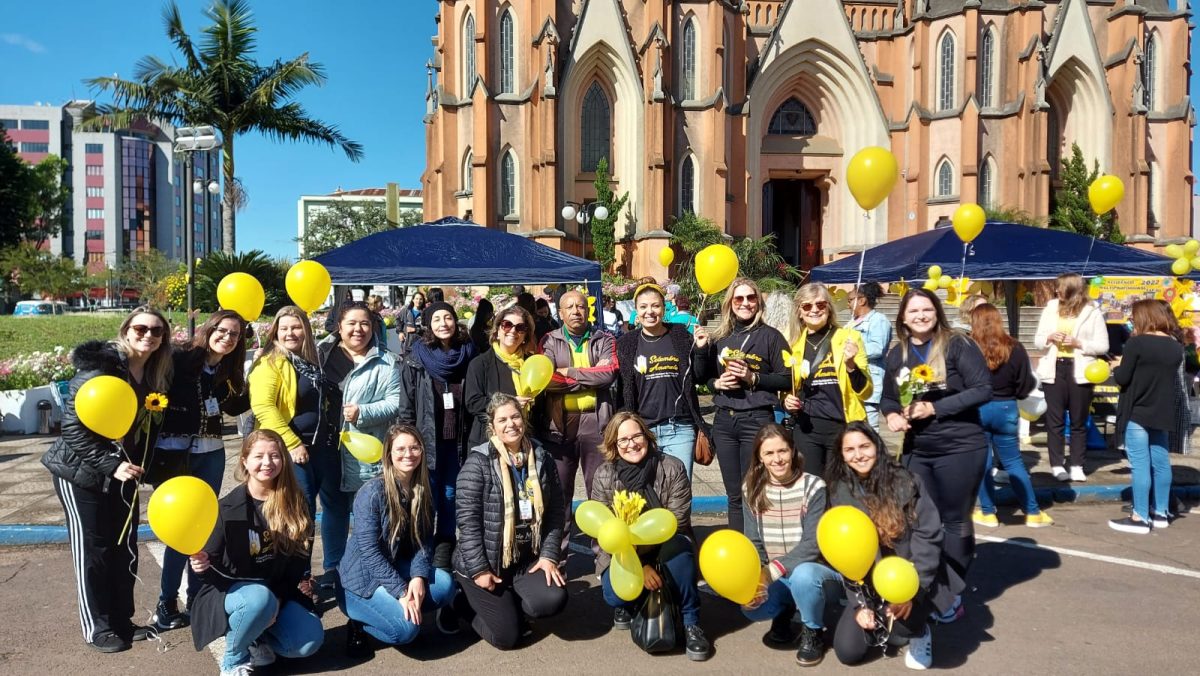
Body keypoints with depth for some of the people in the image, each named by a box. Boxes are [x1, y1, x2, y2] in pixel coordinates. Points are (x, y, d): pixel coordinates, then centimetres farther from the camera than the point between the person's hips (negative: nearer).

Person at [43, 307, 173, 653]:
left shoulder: (156, 374, 2)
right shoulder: (100, 367, -20)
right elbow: (73, 425, -22)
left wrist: (140, 466, 1)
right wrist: (110, 464, -24)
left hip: (123, 473, 7)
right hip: (82, 473, -6)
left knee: (124, 547, 11)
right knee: (92, 550, 3)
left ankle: (122, 620, 25)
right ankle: (97, 627, 16)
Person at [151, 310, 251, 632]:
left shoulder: (228, 372, 7)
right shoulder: (180, 359, -11)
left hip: (211, 454, 6)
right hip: (174, 452, -5)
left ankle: (197, 597, 22)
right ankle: (166, 602, 10)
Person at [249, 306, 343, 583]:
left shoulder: (314, 361, 12)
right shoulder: (270, 363, -10)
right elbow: (263, 408, -21)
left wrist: (336, 435, 14)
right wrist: (292, 443, -23)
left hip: (324, 445, 7)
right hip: (292, 448, -7)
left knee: (337, 503, 13)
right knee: (302, 509, -2)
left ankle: (335, 567, 28)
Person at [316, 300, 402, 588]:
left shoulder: (385, 362, 0)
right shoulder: (322, 353, 6)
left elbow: (395, 402, -5)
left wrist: (363, 413, -18)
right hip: (329, 447, 2)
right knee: (334, 508, 14)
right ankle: (332, 568, 27)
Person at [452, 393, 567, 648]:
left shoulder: (542, 459, 2)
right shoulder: (479, 461, -13)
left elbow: (555, 512, 3)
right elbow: (467, 519, -15)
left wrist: (548, 555, -7)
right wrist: (479, 570, -17)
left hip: (528, 559, 4)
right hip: (484, 561, -4)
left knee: (553, 600, -21)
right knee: (507, 636, -8)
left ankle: (508, 605, 12)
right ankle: (470, 603, 23)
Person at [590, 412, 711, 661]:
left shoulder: (672, 468, -13)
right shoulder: (603, 476, -8)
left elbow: (677, 522, -18)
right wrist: (638, 567, -21)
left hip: (665, 551, -1)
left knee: (679, 546, -35)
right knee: (615, 593, -28)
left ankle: (690, 623, -18)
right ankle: (626, 604, 13)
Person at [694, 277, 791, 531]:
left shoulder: (770, 336, -1)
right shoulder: (719, 337, 10)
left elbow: (787, 379, -3)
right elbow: (702, 377, 15)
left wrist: (753, 378, -14)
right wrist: (716, 384, -6)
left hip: (757, 419, -4)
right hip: (724, 420, 4)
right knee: (734, 495, 10)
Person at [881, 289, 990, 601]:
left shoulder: (958, 345, -9)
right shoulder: (897, 354, 7)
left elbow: (983, 389, -15)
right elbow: (888, 398, 17)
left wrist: (935, 408, -19)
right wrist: (892, 414, -6)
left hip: (960, 448, -5)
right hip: (916, 451, 5)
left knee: (955, 521, 4)